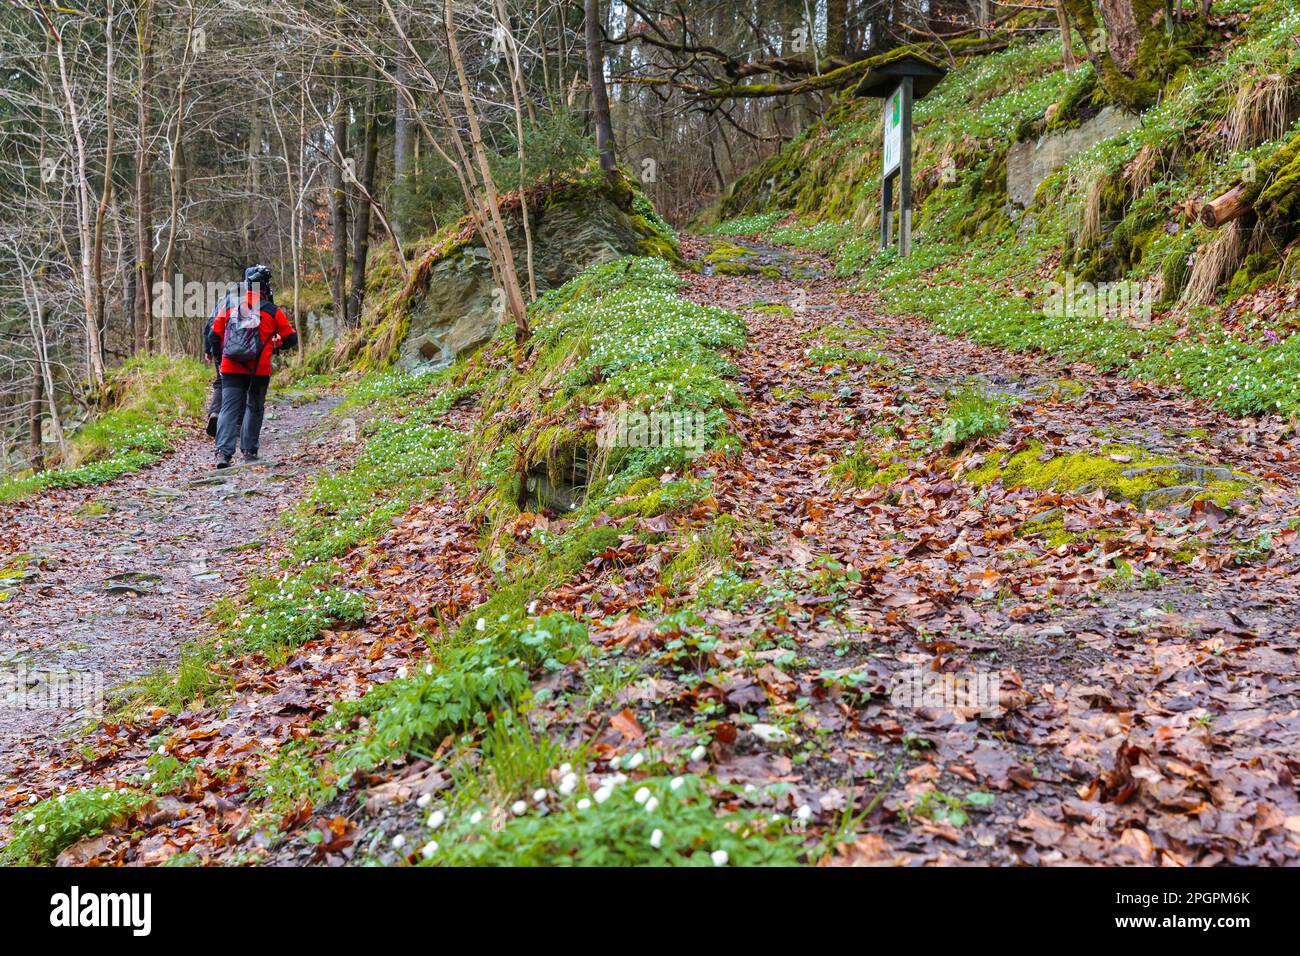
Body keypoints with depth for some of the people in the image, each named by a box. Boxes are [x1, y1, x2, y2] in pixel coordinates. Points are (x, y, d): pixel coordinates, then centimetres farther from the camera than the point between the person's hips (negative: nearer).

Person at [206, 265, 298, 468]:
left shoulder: (230, 306, 3)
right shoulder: (272, 311, -2)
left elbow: (213, 335, 6)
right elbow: (291, 338, 4)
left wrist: (219, 353, 24)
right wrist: (277, 345, 25)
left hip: (231, 368, 1)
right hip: (259, 370, -1)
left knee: (230, 408, 0)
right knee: (254, 408, 17)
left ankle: (223, 452, -15)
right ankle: (249, 450, 21)